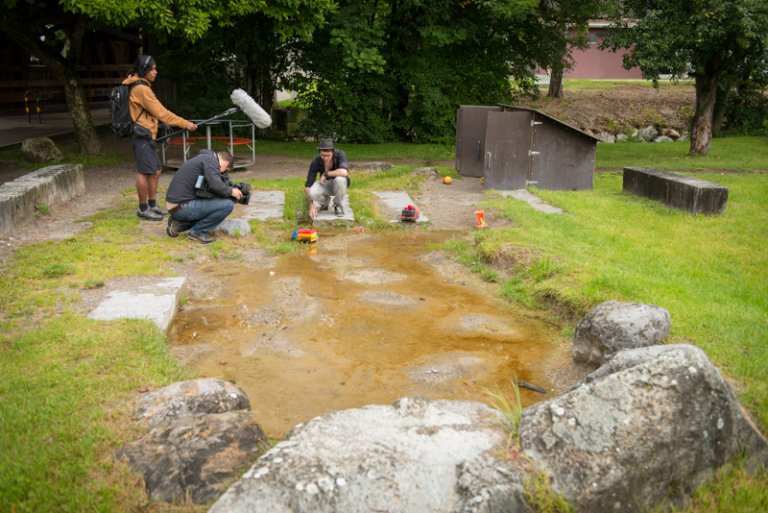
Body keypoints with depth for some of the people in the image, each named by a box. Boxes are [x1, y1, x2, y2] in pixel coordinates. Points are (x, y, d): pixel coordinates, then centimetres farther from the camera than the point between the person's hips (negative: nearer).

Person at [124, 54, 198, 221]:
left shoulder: (138, 86, 17)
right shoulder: (141, 89, -15)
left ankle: (153, 204, 23)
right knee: (145, 172, -7)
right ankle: (143, 209, 0)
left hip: (147, 136, 10)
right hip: (142, 136, -10)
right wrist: (184, 124, -15)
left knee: (155, 171, 14)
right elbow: (161, 112, -17)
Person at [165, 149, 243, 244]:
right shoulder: (211, 160, -9)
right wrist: (231, 191, -6)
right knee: (227, 205, -14)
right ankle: (198, 232, -3)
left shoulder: (203, 158, 21)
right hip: (182, 207, -10)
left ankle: (179, 224, 16)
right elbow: (215, 185, -24)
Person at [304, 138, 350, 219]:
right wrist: (311, 205, -27)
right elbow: (308, 185, -19)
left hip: (339, 184, -1)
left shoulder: (339, 154, -28)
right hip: (325, 184, 1)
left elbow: (344, 172, -46)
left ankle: (338, 205, -11)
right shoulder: (315, 162, -22)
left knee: (339, 179, -38)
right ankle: (325, 201, 5)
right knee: (312, 193, -31)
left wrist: (325, 174, -33)